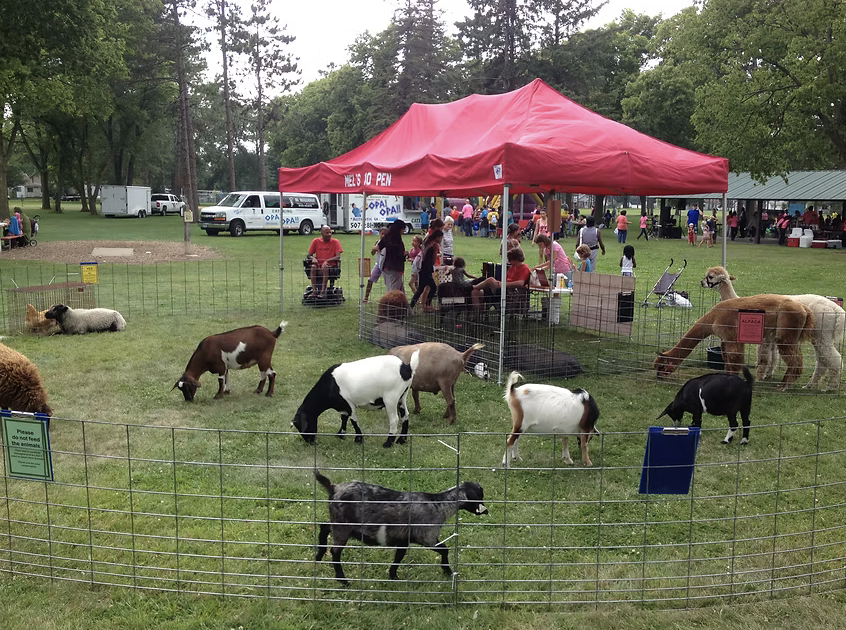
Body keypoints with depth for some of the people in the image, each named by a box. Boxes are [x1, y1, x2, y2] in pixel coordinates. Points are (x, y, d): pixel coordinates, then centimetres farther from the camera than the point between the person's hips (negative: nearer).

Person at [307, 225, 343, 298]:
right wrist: (313, 258, -14)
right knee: (313, 267, -31)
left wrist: (327, 261, -22)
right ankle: (314, 291, -33)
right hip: (319, 265, 2)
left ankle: (322, 291, -38)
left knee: (325, 267, -36)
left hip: (331, 265, -2)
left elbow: (338, 257, -8)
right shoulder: (316, 241, 7)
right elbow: (309, 255, 11)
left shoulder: (335, 242, 1)